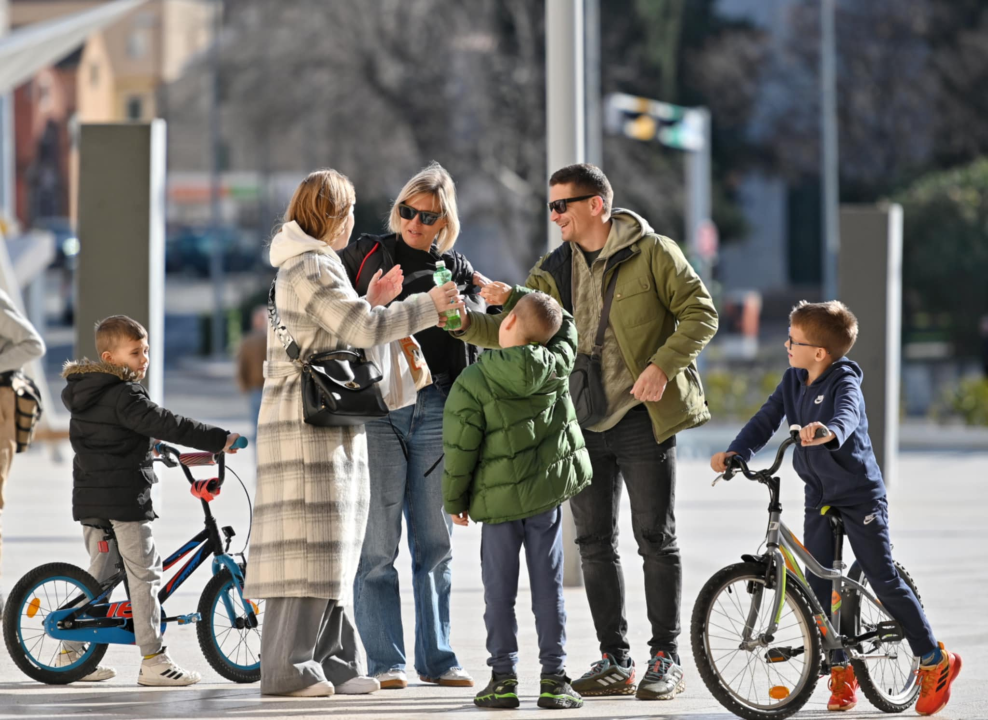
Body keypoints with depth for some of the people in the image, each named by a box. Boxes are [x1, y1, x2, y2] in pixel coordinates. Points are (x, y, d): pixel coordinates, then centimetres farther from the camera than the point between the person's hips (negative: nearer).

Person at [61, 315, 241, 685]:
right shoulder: (123, 395, -15)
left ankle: (71, 652, 18)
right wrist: (221, 439, -20)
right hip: (125, 498, -9)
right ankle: (153, 660, -6)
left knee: (99, 573, 17)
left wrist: (145, 445, 38)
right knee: (144, 574, -5)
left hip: (89, 499, 9)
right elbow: (167, 425, -22)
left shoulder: (83, 394, 14)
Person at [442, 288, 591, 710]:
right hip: (548, 491, 2)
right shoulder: (557, 365, -4)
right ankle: (554, 678, 5)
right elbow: (565, 326, 18)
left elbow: (459, 449, -8)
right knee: (547, 585, 6)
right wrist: (517, 295, 18)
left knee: (499, 589, 5)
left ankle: (503, 677, 4)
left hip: (498, 498, -2)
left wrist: (454, 500, 6)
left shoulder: (472, 383, -11)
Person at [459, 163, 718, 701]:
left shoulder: (652, 253, -5)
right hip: (584, 423, 6)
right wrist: (465, 322, -9)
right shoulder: (555, 270, 11)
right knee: (595, 543, 6)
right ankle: (615, 661, 14)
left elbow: (700, 314, -6)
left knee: (656, 538, -2)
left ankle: (666, 659, 5)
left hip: (642, 417, -6)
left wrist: (662, 366, -18)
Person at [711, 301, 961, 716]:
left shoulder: (845, 383, -19)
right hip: (819, 496, 7)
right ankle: (841, 670, 10)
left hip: (860, 495, -7)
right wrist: (735, 453, -18)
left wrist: (828, 432, -63)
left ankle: (935, 661, 6)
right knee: (817, 586, 1)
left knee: (882, 579, -6)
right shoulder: (793, 382, 2)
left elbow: (847, 416, -40)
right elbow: (766, 420, -1)